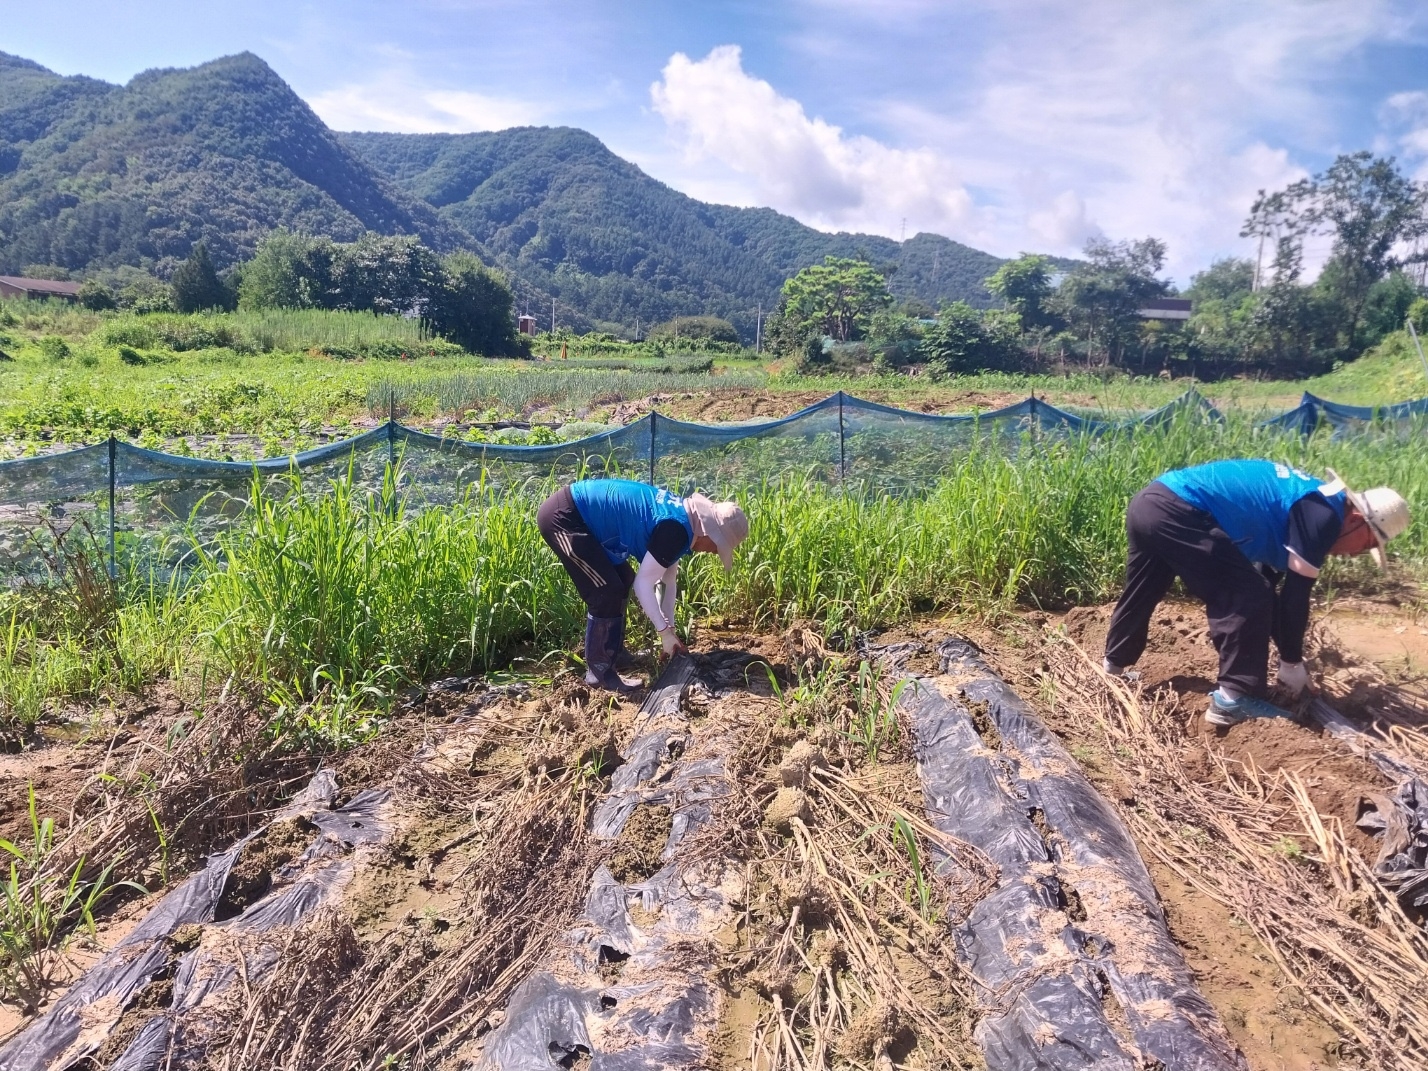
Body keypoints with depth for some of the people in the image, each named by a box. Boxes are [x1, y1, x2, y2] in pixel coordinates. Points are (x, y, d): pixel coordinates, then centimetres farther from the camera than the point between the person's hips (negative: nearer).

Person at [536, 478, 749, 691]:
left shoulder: (681, 516, 10)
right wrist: (666, 631, -8)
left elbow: (667, 578, 18)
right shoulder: (676, 530, -21)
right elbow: (643, 583, -18)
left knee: (623, 580, 16)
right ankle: (598, 670, 4)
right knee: (606, 593, -9)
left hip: (576, 512, 10)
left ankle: (613, 652, 27)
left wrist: (670, 629, 20)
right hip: (562, 517, -10)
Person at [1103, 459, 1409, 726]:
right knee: (1248, 596, -3)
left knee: (1140, 595, 28)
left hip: (1149, 501, 10)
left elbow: (1268, 579, 32)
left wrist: (1287, 653, 37)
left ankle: (1114, 666, 46)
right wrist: (1292, 662, 10)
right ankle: (1233, 700, 0)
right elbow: (1295, 595, -3)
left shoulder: (1307, 499, 25)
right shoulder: (1323, 514, -3)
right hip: (1176, 513, -10)